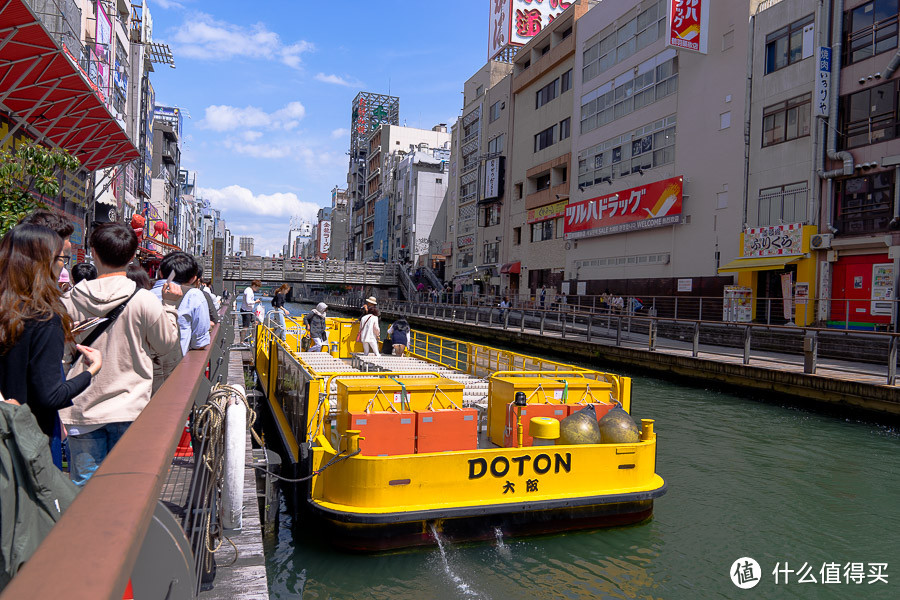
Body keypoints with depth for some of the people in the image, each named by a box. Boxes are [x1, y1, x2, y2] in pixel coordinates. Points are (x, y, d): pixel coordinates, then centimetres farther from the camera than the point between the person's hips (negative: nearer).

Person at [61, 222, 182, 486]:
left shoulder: (70, 300, -6)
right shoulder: (144, 301, -13)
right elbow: (166, 344, 1)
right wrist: (170, 305, 6)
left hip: (82, 410, 2)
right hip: (128, 408, -1)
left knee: (83, 483, 13)